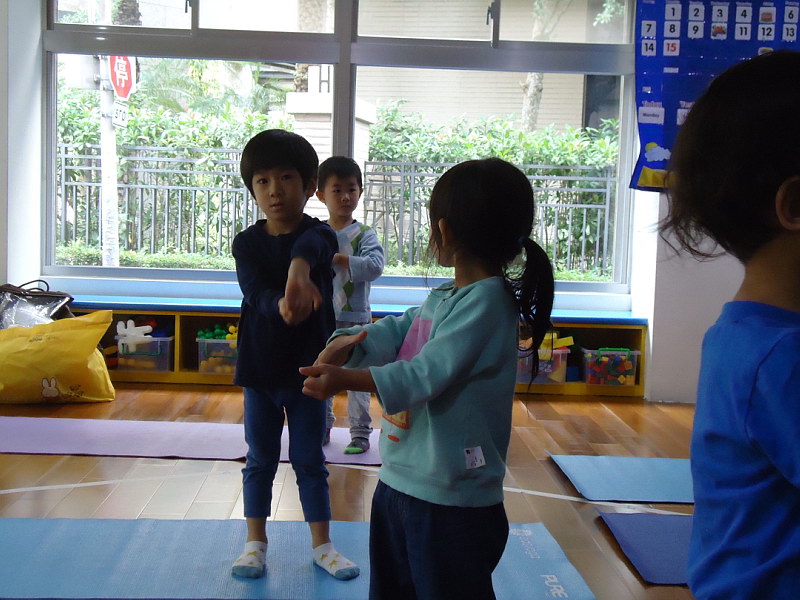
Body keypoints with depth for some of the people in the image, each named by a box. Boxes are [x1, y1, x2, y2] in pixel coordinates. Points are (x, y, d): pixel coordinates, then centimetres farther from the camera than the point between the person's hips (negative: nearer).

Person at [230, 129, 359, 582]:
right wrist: (282, 305, -46)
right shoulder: (247, 243, -4)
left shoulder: (320, 235, -9)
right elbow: (255, 290, -22)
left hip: (309, 366, -1)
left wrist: (299, 271, -60)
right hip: (260, 367, 1)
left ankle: (322, 544, 23)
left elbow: (309, 246, -35)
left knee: (310, 461, 9)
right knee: (260, 460, 12)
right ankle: (256, 543, 26)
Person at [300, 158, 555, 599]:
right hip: (398, 481, 10)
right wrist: (343, 344, -14)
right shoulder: (442, 299, 11)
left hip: (453, 502, -10)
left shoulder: (486, 302, -20)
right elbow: (393, 331, 5)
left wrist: (346, 378, -33)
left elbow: (427, 373, -27)